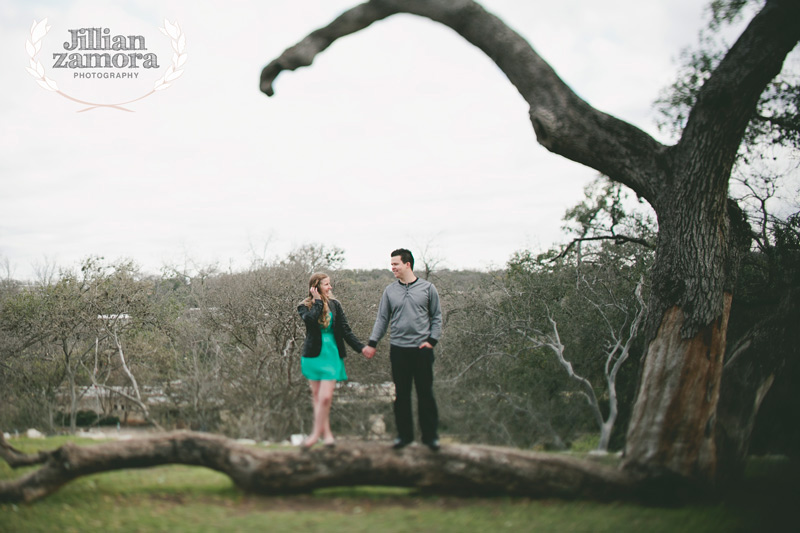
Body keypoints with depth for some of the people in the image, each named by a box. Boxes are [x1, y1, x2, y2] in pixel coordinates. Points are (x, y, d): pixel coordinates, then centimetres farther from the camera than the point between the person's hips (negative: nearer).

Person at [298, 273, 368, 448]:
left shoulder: (334, 305, 5)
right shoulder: (305, 306, 0)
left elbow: (345, 330, 5)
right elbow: (311, 319, -24)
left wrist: (361, 347, -2)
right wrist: (318, 300, -14)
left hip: (331, 355, 0)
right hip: (313, 355, 0)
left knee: (325, 396, -10)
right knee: (317, 396, 5)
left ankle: (316, 433, 1)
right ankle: (326, 432, 17)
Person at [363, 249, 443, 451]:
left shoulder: (427, 288, 2)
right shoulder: (390, 291, 7)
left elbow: (436, 317, 6)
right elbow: (382, 319, 10)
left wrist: (432, 340, -5)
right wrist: (372, 343, 2)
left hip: (422, 349, -2)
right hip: (398, 349, 2)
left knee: (425, 393, 2)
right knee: (401, 394, 7)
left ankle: (430, 435, 10)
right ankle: (404, 434, 17)